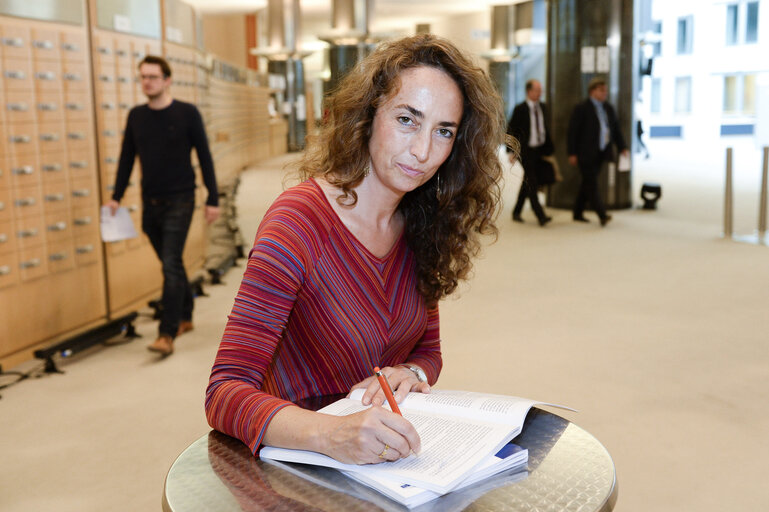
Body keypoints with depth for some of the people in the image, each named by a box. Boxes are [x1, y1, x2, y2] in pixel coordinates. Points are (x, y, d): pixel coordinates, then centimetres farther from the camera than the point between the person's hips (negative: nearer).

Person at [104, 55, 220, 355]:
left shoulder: (187, 113, -5)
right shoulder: (136, 116, 6)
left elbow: (204, 157, -3)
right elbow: (127, 158, 12)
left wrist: (212, 199, -5)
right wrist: (116, 196, 5)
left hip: (179, 201, -4)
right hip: (150, 203, 5)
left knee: (171, 266, -11)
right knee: (171, 264, 14)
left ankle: (167, 334, -10)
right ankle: (185, 317, 30)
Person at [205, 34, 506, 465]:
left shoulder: (421, 225, 1)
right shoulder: (300, 222, -19)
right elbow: (226, 393, -23)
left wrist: (410, 374, -10)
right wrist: (330, 434, -40)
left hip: (388, 455, 5)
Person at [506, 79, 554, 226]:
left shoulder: (542, 107, 9)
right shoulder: (520, 109, -8)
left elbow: (545, 128, 17)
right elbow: (511, 130, -6)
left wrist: (550, 148, 12)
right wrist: (512, 151, -11)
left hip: (540, 150, 6)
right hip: (526, 151, -6)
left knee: (528, 183, 12)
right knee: (531, 183, -8)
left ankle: (516, 212, 25)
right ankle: (540, 215, -9)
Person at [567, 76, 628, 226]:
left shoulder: (608, 108, 12)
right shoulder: (581, 109, -8)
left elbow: (616, 129, 17)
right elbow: (573, 132, -10)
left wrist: (622, 147, 9)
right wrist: (572, 153, -13)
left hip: (601, 153, 7)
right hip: (586, 153, -7)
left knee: (587, 184, 12)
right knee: (592, 185, -9)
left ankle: (578, 213, 21)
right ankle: (602, 215, -15)